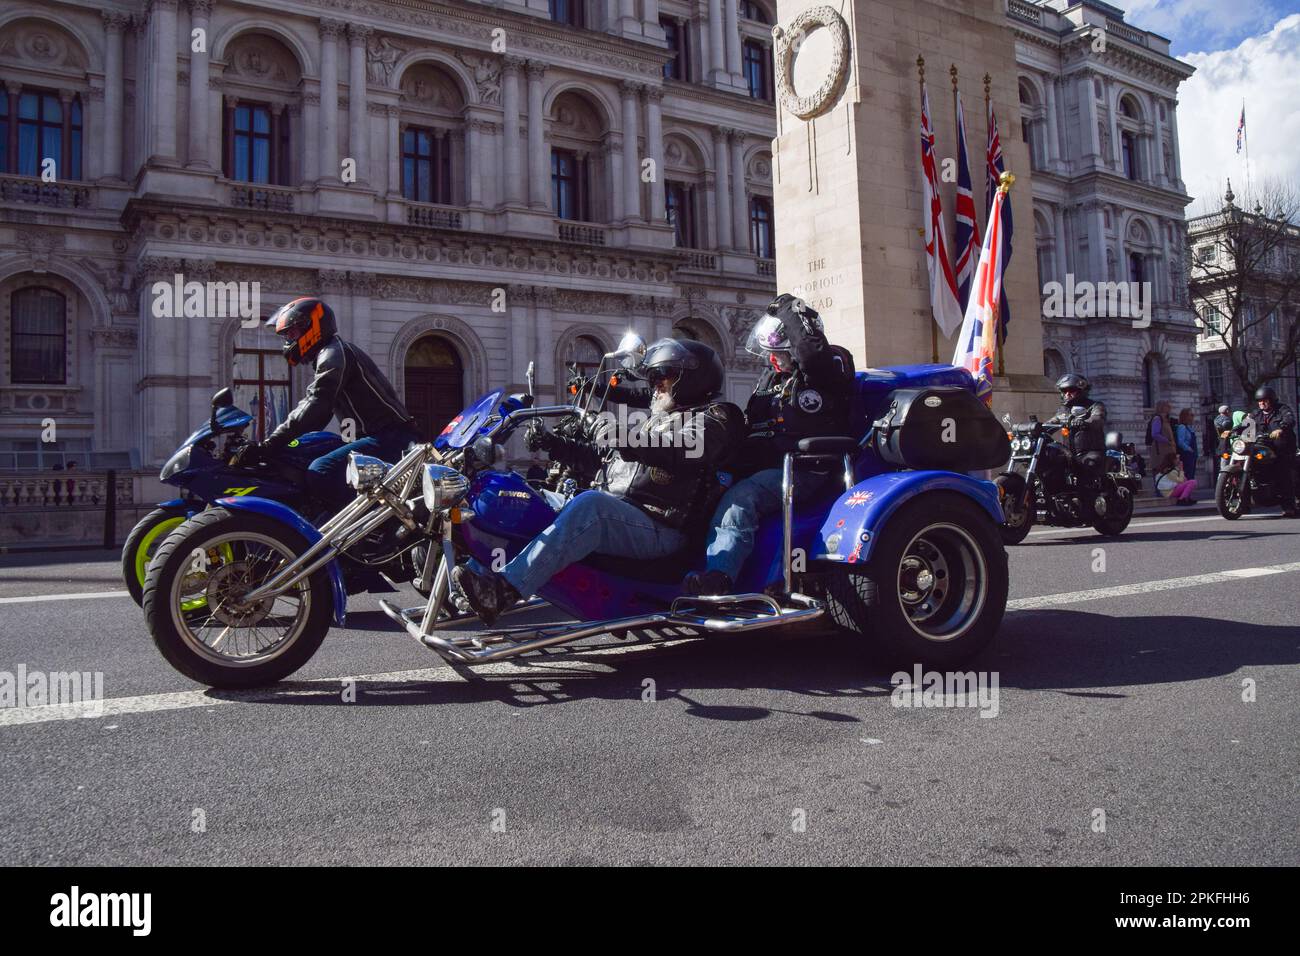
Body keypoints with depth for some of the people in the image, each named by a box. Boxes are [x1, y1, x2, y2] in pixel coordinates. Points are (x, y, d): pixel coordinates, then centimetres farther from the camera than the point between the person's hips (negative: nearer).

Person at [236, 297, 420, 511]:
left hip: (390, 437, -11)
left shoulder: (334, 352, -7)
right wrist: (271, 442, 20)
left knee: (320, 473, -26)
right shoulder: (326, 357, 26)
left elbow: (315, 407, -20)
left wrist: (269, 444, -23)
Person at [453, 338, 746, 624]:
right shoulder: (657, 418, 29)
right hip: (613, 514, 9)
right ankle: (480, 571, -9)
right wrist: (551, 442, 16)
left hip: (659, 529, -9)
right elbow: (598, 452, 28)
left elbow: (685, 449, -22)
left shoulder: (714, 416, 2)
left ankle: (505, 588, -42)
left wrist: (626, 437, -34)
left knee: (590, 504, -36)